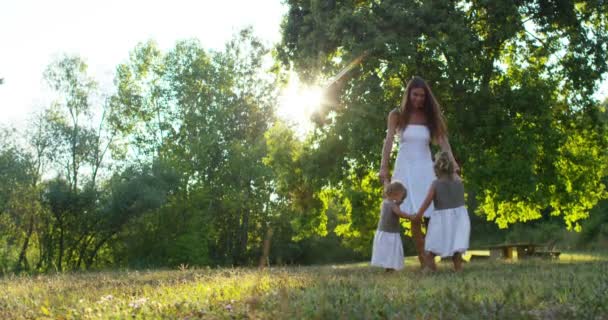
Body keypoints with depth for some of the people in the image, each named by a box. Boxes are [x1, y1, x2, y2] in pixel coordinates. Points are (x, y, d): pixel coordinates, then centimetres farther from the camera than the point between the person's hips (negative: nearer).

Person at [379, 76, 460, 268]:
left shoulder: (429, 116, 7)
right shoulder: (397, 115, 2)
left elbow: (442, 141, -3)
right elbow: (389, 141, -5)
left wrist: (453, 163, -16)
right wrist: (383, 167, -16)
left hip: (425, 168, 2)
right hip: (406, 168, -2)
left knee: (430, 215, -5)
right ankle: (423, 263, -5)